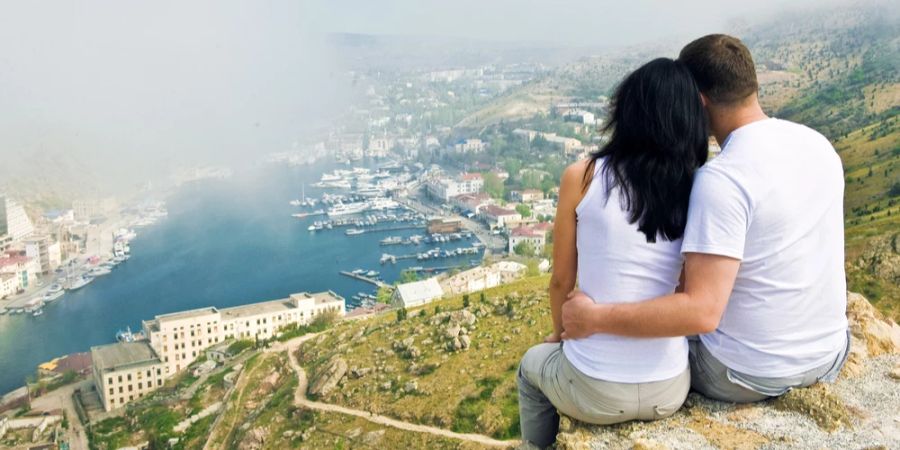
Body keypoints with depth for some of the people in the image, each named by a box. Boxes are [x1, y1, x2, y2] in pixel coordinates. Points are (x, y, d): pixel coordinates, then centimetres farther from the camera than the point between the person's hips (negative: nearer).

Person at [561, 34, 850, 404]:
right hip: (829, 357, 7)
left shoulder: (721, 179, -28)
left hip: (748, 375, -7)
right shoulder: (818, 144, -3)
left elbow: (701, 312, -33)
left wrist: (594, 318, -28)